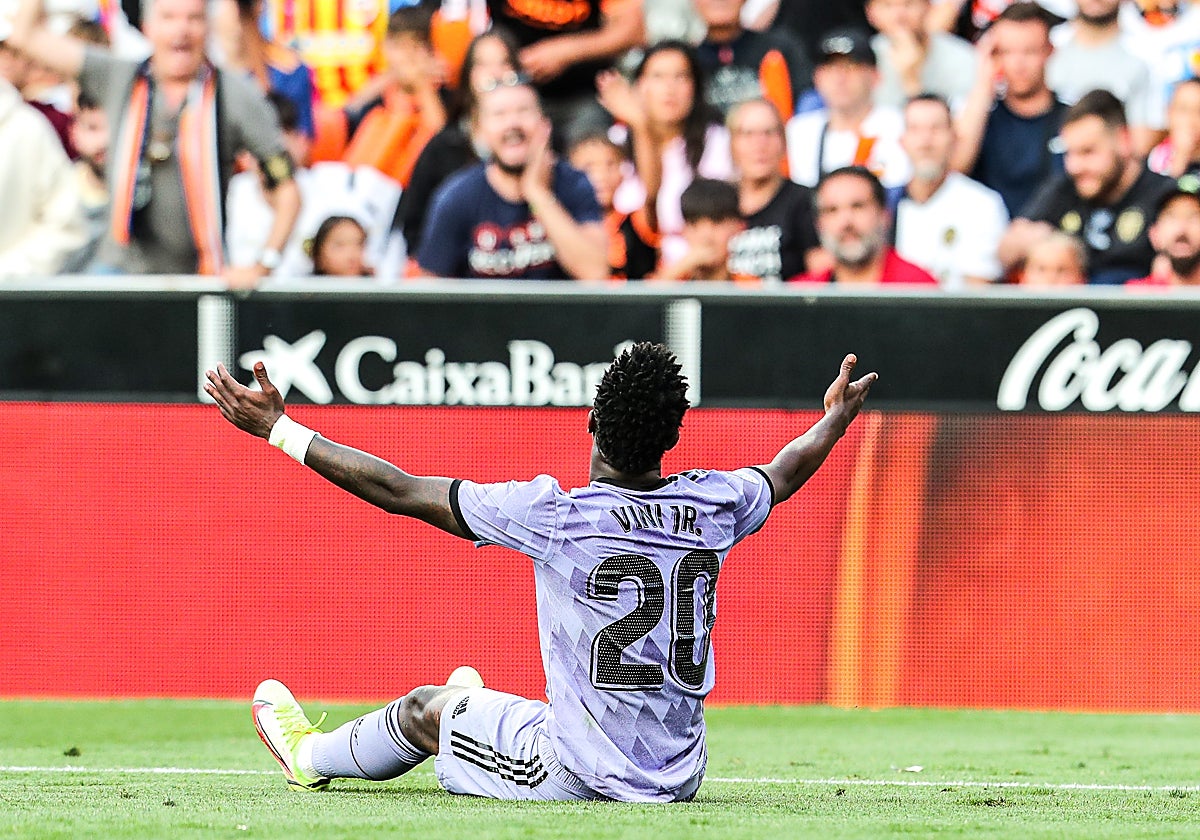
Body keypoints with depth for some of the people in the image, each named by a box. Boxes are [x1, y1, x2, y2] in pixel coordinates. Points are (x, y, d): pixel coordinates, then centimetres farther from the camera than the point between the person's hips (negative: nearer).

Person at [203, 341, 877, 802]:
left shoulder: (556, 516, -18)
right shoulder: (713, 505, -4)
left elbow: (400, 491, -12)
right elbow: (788, 472, 21)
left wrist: (280, 429, -3)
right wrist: (837, 419, 43)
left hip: (583, 775, -5)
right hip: (681, 774, 5)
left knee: (425, 708, 22)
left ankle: (312, 756, 49)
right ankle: (473, 714, 67)